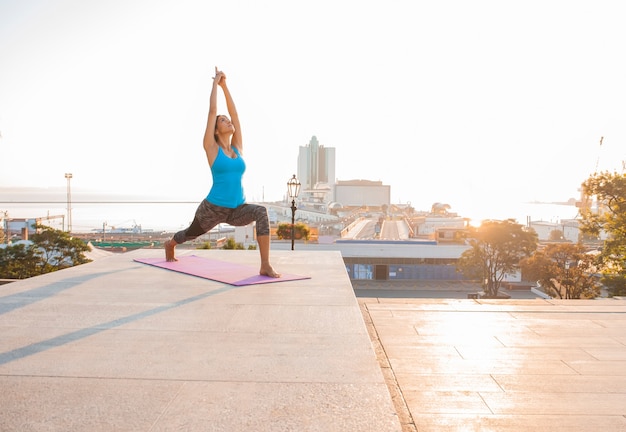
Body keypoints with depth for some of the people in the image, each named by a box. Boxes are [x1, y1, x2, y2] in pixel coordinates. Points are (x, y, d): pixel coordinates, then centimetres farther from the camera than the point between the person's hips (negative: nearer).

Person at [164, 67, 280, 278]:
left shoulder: (237, 147, 5)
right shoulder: (212, 148, -7)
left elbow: (234, 113, 6)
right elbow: (212, 111, -9)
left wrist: (225, 86, 10)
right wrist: (215, 83, 0)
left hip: (237, 210, 3)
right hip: (213, 208, -2)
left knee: (261, 212, -30)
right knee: (190, 233, 24)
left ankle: (265, 266, -30)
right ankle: (170, 244, 61)